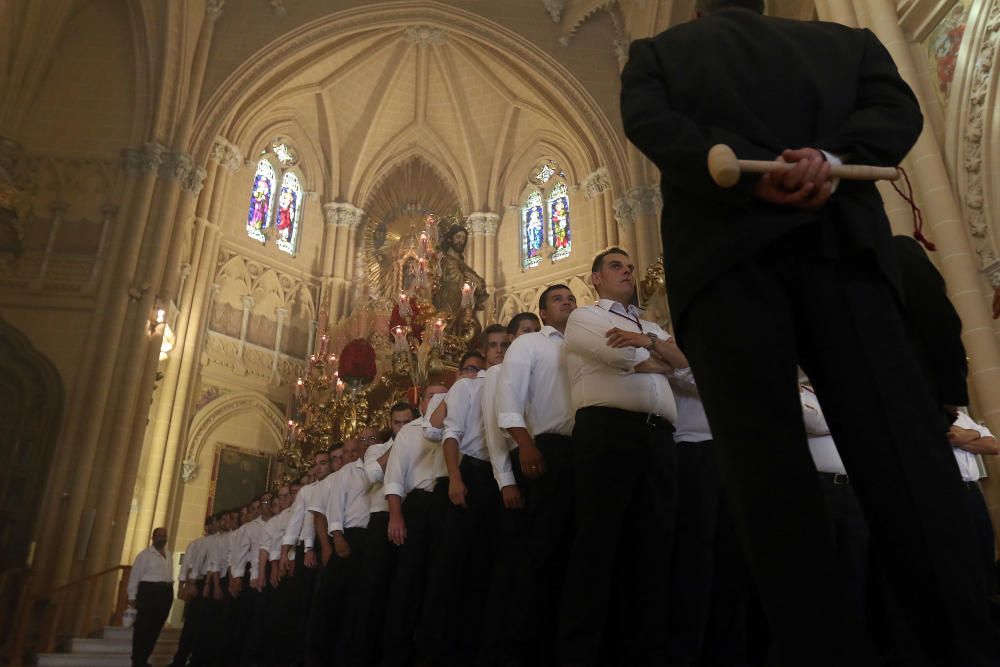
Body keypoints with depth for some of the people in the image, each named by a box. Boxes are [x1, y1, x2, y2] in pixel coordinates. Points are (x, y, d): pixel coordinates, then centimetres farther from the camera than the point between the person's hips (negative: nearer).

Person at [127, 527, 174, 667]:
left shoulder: (168, 554, 15)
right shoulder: (145, 554, -3)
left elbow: (169, 573, 12)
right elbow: (135, 575, -6)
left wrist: (169, 590, 4)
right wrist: (132, 596, -9)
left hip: (166, 592, 6)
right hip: (149, 590, -6)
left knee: (156, 627, 10)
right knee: (142, 627, -1)